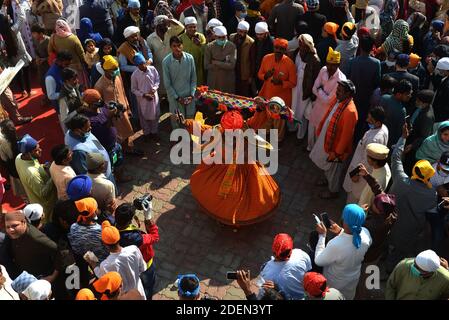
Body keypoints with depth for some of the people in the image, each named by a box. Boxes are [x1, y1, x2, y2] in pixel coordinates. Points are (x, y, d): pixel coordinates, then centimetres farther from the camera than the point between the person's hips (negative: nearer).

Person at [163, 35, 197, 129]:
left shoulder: (190, 58, -10)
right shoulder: (166, 62, -15)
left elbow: (193, 78, 0)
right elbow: (167, 84, -8)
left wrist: (192, 95, -6)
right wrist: (177, 98, -10)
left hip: (189, 96, 2)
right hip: (174, 97, -2)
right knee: (177, 122, 10)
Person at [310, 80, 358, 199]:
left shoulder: (350, 111, -34)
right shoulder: (336, 100, -7)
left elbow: (346, 135, -28)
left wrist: (336, 152, -21)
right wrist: (319, 130, 16)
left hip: (335, 145, -8)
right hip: (326, 139, 8)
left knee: (334, 169, 15)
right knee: (326, 165, 30)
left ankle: (333, 191, 39)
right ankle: (328, 179, 57)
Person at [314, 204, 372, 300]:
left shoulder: (336, 245, -46)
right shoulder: (365, 233, -29)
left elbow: (318, 261, -28)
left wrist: (322, 235, -25)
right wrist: (341, 231, -8)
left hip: (335, 282, -4)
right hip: (353, 277, 4)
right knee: (348, 297, 36)